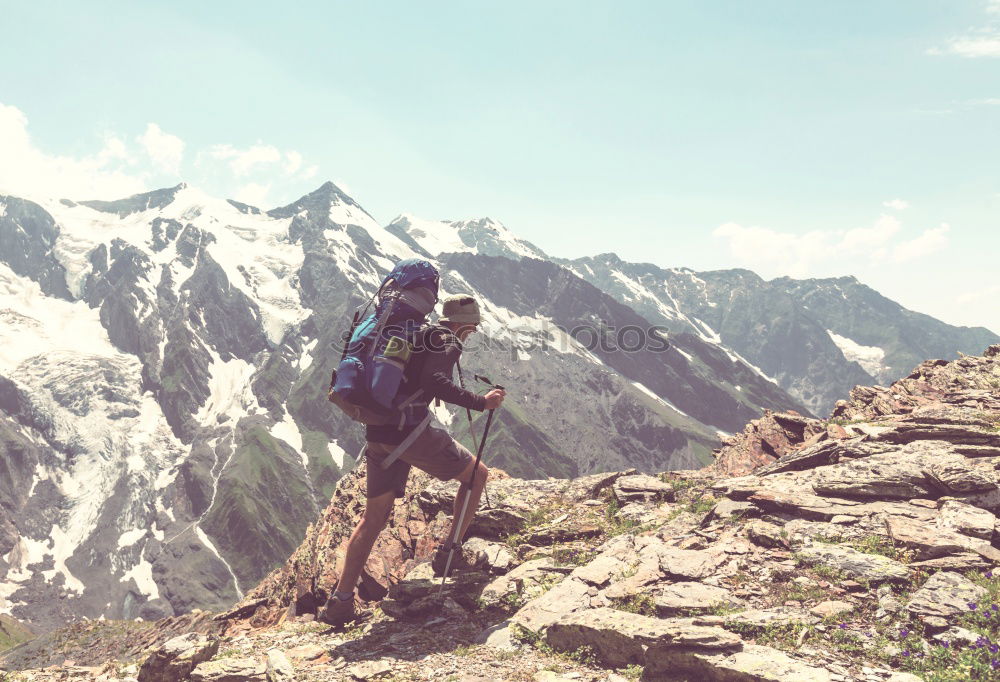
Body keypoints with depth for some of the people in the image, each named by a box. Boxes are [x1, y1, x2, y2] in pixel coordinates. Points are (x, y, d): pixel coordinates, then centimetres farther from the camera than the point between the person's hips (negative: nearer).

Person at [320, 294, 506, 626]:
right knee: (477, 474, 12)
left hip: (377, 434, 8)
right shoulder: (446, 341, -2)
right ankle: (450, 552, 11)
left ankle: (340, 602, 12)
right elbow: (434, 380, -21)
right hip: (409, 431, -8)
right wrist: (479, 402, -18)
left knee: (374, 517, 14)